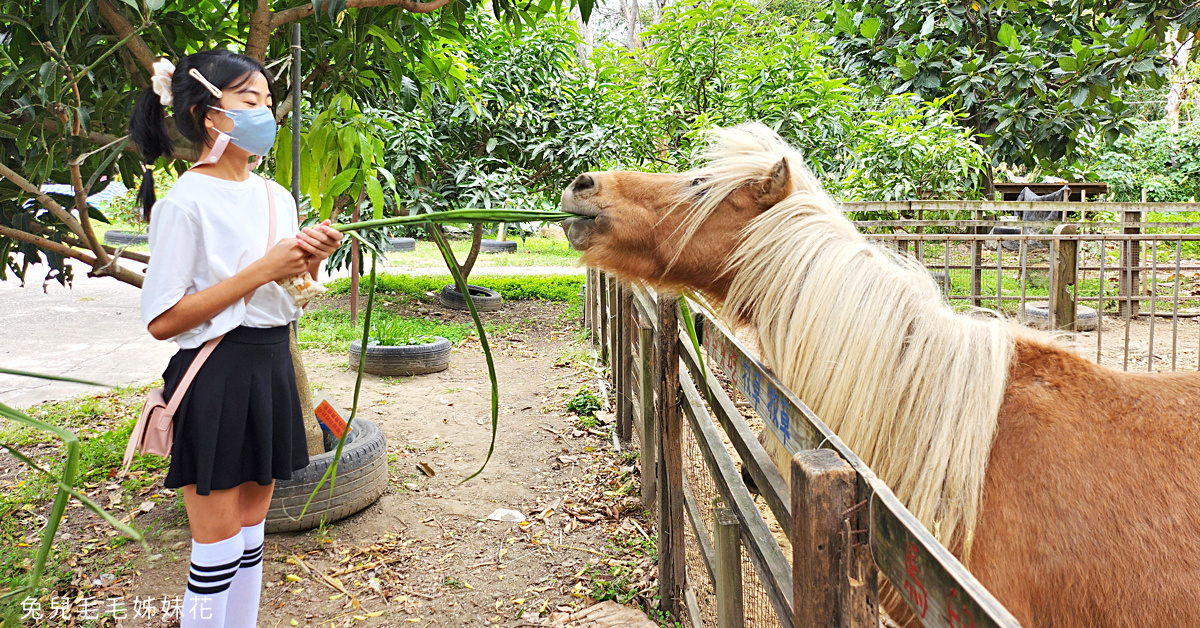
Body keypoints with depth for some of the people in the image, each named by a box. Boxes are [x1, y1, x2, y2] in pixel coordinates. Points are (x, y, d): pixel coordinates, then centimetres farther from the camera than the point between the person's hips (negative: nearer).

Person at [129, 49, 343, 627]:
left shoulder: (277, 196, 9)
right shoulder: (185, 201, -12)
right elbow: (161, 320, -16)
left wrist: (309, 263, -4)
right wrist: (261, 271, -18)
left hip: (271, 366, 7)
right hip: (215, 377, -7)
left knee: (250, 532, 16)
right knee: (218, 546, 1)